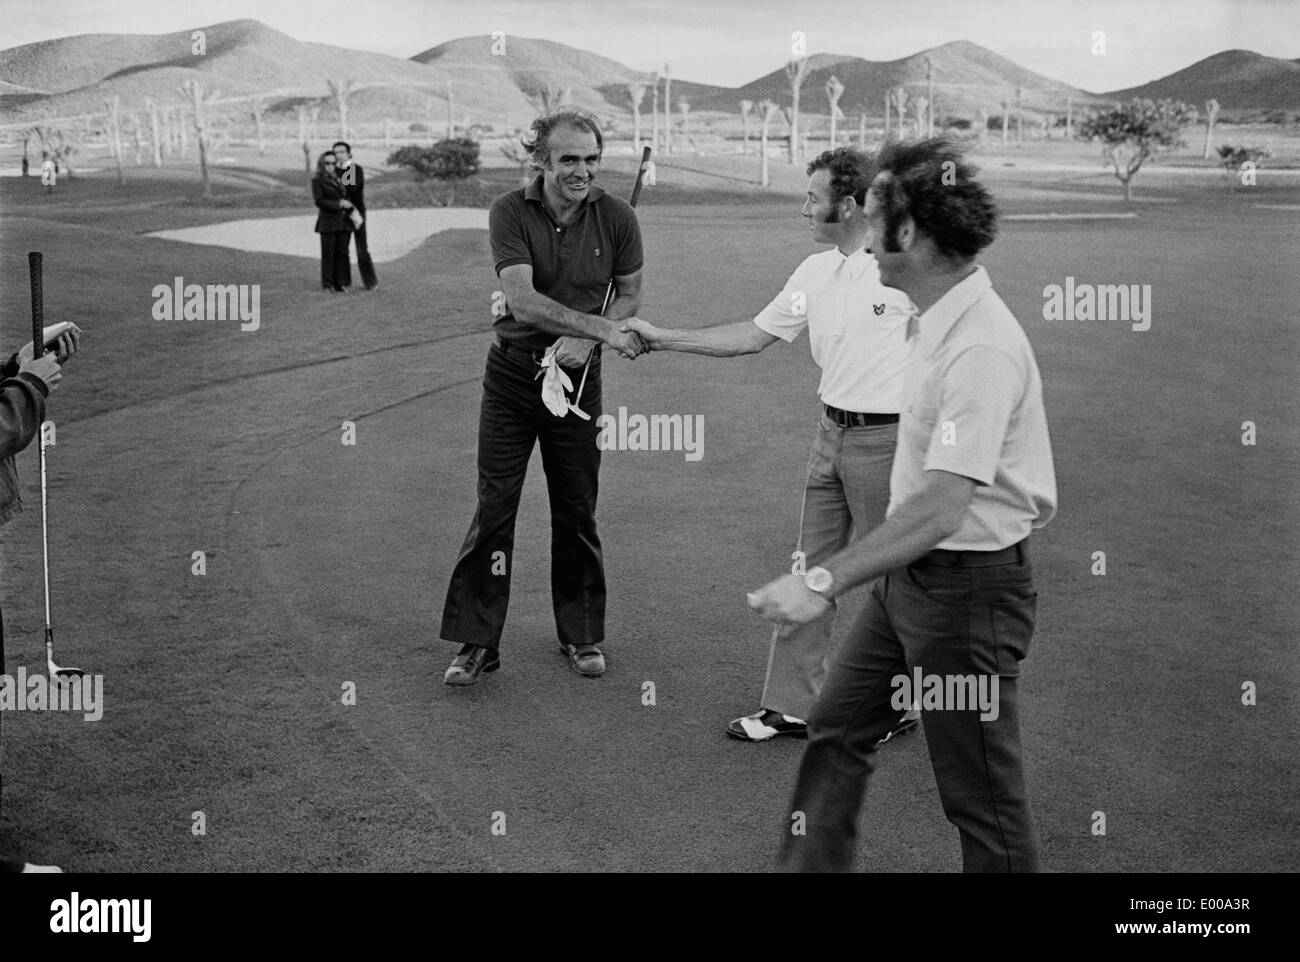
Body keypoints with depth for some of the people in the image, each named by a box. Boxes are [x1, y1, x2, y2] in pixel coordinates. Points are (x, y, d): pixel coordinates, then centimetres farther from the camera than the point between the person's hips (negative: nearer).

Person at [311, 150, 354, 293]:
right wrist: (339, 204, -14)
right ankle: (328, 284, 6)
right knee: (328, 253, -1)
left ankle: (340, 283, 9)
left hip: (342, 221, 6)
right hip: (327, 221, -6)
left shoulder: (337, 179, 17)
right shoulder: (317, 181, -3)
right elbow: (319, 201, -12)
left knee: (342, 253, 4)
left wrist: (346, 203, 2)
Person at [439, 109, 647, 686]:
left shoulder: (616, 218, -5)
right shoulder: (510, 212, -12)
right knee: (493, 507, -1)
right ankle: (476, 642, 8)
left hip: (577, 376, 2)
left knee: (577, 511, 9)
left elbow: (629, 296, 6)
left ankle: (582, 635, 24)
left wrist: (584, 341, -12)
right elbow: (522, 299, -22)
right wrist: (602, 328, -29)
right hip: (511, 372, -1)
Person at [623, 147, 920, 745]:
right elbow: (754, 336, 15)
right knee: (811, 568, 10)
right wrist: (662, 339, 13)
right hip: (831, 433, 7)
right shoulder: (814, 274, 9)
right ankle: (793, 704, 19)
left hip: (886, 438, -7)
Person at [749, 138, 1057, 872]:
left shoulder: (981, 347, -26)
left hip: (968, 587, -10)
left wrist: (825, 583, -33)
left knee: (983, 799, 5)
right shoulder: (938, 323, 5)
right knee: (837, 733, 16)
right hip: (910, 576, 10)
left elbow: (941, 509, -32)